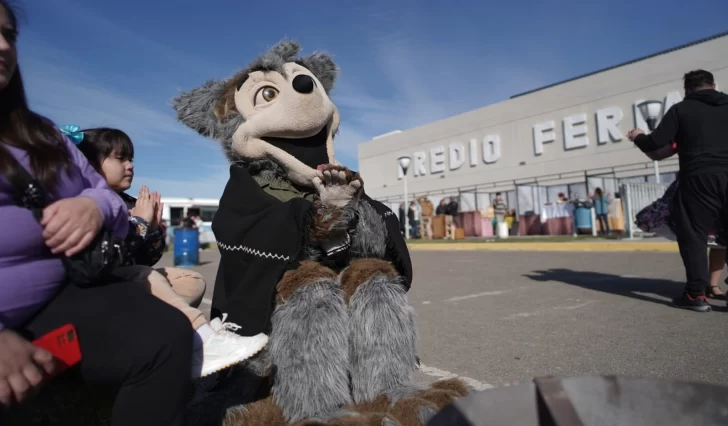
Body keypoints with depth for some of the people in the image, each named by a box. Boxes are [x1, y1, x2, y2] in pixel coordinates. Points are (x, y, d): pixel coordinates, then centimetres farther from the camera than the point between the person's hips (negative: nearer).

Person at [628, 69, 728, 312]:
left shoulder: (681, 109, 5)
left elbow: (655, 144, -1)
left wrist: (638, 138, 18)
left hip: (700, 179, -4)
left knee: (693, 235, 1)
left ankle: (696, 294, 0)